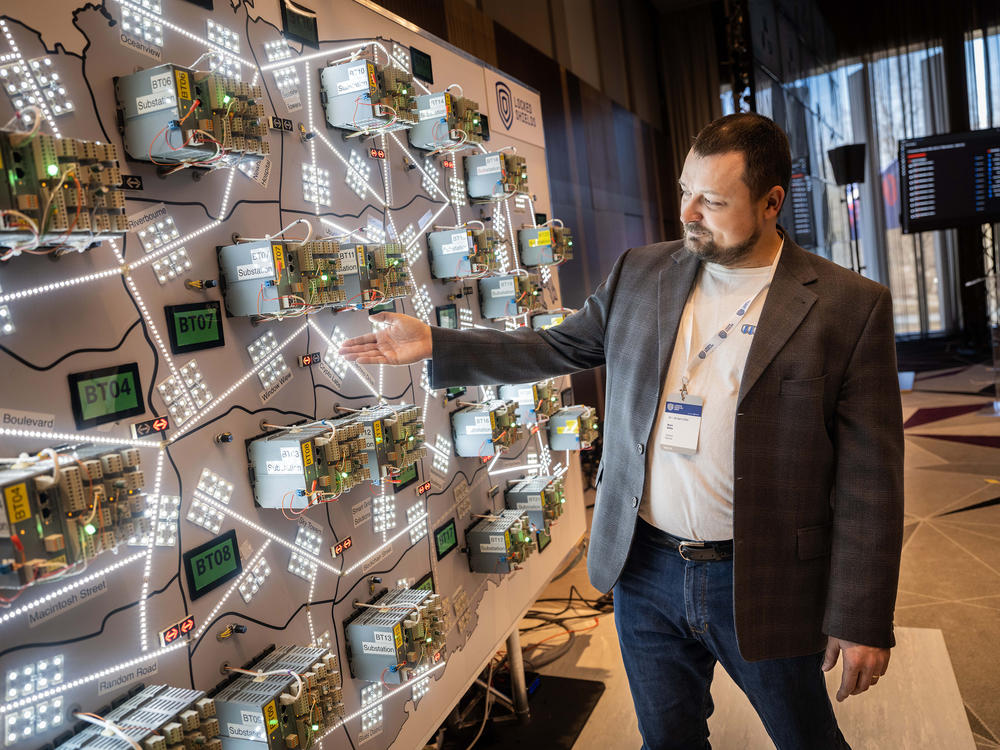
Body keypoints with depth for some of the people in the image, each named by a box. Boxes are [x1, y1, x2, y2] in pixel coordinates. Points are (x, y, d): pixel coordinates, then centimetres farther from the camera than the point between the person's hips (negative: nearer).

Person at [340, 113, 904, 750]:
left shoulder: (850, 306, -11)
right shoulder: (641, 274, 1)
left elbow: (869, 478, -10)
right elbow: (558, 348, 10)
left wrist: (862, 619, -9)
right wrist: (435, 346, 2)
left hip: (763, 584, -3)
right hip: (644, 567, 4)